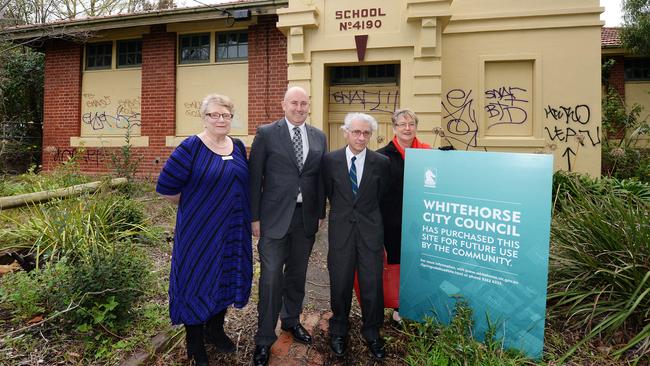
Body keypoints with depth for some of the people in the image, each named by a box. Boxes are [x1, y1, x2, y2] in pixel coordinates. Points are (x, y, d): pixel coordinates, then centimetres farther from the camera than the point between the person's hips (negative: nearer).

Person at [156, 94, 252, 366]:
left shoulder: (238, 147, 4)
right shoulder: (191, 147, -12)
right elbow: (166, 187, -12)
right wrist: (194, 205, 0)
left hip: (233, 230, 6)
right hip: (199, 229, -5)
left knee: (226, 278, 18)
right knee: (196, 281, 9)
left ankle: (216, 329, 42)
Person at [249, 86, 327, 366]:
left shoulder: (319, 137, 8)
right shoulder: (266, 133, -4)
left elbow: (321, 177, 9)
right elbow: (255, 178, -4)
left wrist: (321, 213, 7)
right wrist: (255, 217, -6)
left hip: (307, 217, 4)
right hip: (275, 217, -3)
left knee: (297, 274, 17)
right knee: (271, 278, 0)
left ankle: (291, 320, 40)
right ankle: (264, 339, 19)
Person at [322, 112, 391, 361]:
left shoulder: (381, 162, -2)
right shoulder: (330, 160, -2)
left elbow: (381, 196, 11)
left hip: (370, 229, 0)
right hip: (341, 228, 0)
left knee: (372, 283, 6)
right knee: (340, 283, 10)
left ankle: (372, 333, 30)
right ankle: (339, 331, 34)